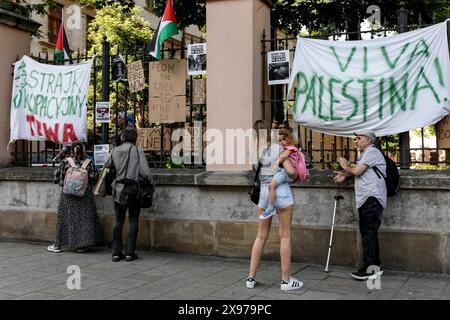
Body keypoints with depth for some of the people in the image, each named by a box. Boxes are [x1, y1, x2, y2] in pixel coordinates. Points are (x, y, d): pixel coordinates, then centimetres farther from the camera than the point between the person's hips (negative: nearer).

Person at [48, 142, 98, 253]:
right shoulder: (89, 163, -4)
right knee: (84, 218, 7)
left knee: (64, 218, 8)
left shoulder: (65, 162, -5)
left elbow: (56, 178, -1)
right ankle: (82, 245, 8)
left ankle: (58, 245, 16)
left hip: (68, 196, 0)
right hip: (85, 196, 0)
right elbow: (94, 179, 2)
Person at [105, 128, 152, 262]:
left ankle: (116, 252, 11)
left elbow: (106, 166, 11)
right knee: (133, 222, 6)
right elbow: (145, 173, -14)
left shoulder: (115, 151, 3)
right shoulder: (138, 152, -9)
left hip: (118, 190, 3)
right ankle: (130, 252, 6)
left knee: (118, 221, 10)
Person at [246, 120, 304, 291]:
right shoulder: (279, 148, -8)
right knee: (285, 235, 4)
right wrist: (296, 176, 9)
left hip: (264, 192, 4)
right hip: (281, 190, -3)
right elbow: (290, 170, -13)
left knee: (261, 235, 14)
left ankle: (251, 277, 15)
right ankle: (286, 280, 8)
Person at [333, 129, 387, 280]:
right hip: (366, 200, 11)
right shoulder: (365, 154, 25)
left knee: (368, 234, -10)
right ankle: (376, 266, 21)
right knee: (370, 234, 14)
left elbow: (356, 171, -16)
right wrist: (345, 174, 8)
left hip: (372, 199, -11)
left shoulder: (372, 152, -9)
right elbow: (357, 171, 27)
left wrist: (346, 168, 4)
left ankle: (368, 269, -8)